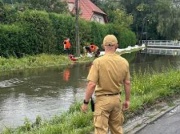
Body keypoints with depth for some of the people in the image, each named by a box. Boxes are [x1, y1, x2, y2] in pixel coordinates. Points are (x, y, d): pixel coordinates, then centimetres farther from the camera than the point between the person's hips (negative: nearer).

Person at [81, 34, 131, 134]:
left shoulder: (98, 62, -15)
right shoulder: (124, 62, -1)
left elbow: (91, 84, -18)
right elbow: (127, 83, 5)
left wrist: (85, 102, -9)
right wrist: (127, 100, 16)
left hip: (103, 99, -5)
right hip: (117, 98, 5)